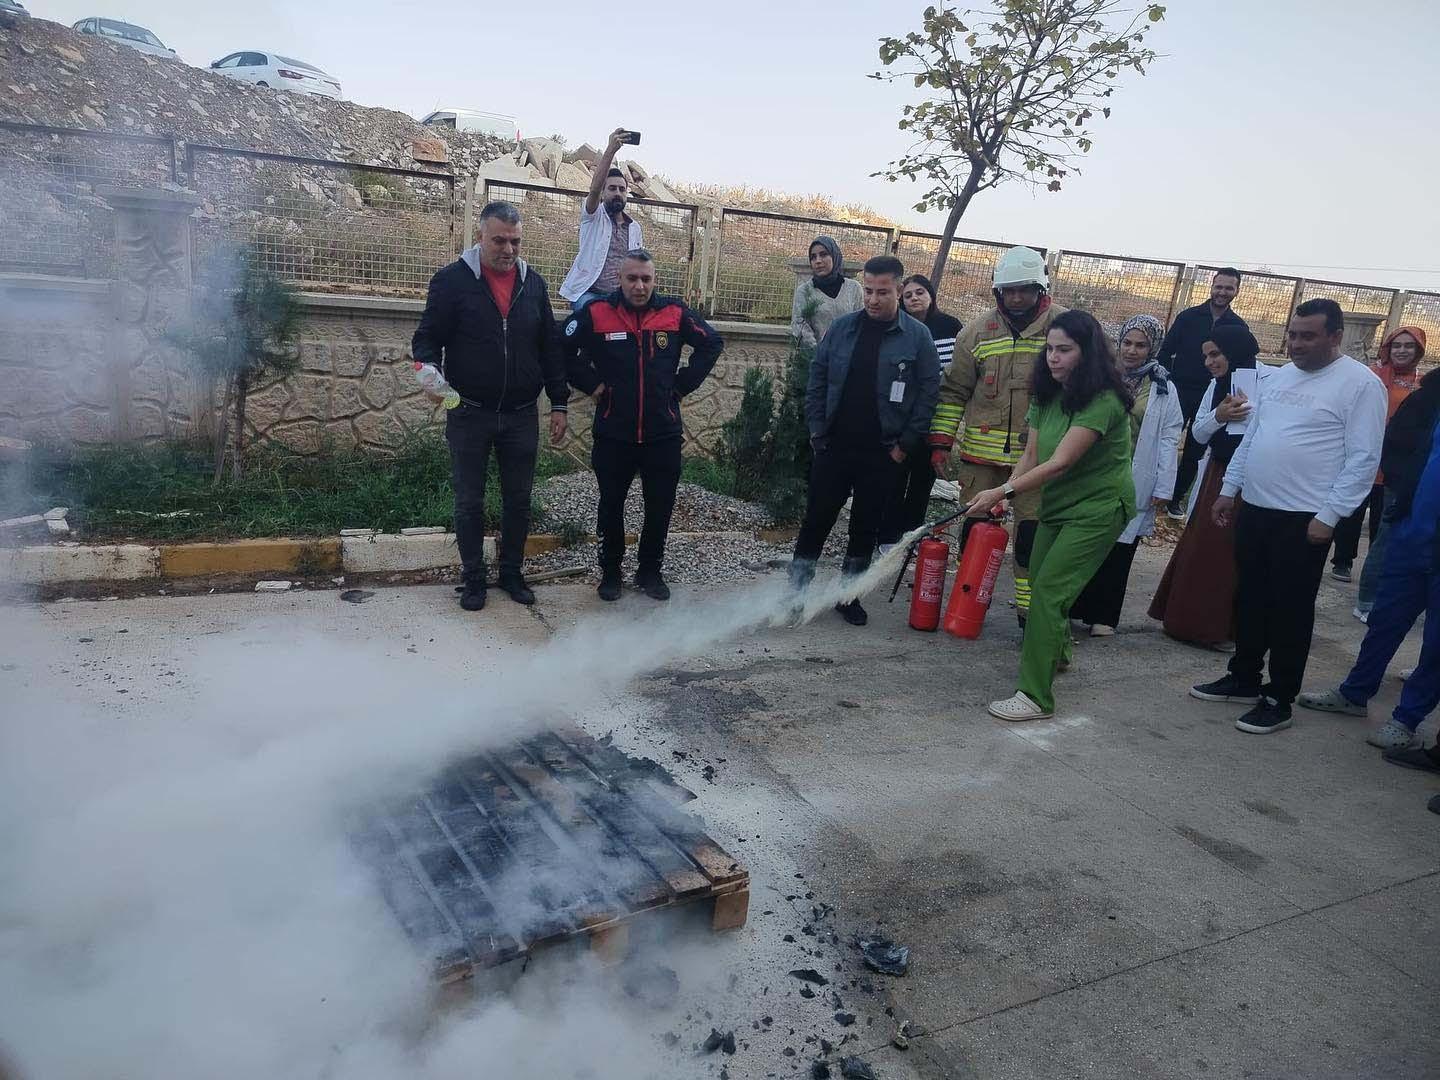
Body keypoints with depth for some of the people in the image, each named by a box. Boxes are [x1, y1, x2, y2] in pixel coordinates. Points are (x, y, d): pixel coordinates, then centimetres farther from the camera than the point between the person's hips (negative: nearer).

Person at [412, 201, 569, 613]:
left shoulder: (533, 283, 7)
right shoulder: (452, 280, -5)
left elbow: (549, 348, 10)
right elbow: (427, 337, -4)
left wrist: (558, 403, 6)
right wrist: (430, 371, -26)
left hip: (521, 415, 3)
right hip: (469, 414, -3)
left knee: (518, 500, 10)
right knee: (469, 501, 7)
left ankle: (511, 572, 26)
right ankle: (473, 578, 21)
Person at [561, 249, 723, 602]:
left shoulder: (674, 313, 0)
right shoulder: (596, 313, -5)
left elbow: (712, 343, 11)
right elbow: (562, 349, 1)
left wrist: (682, 384, 5)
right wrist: (591, 384, -3)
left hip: (663, 434, 2)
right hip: (613, 434, -1)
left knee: (660, 507, 9)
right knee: (611, 505, 11)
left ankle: (651, 571, 26)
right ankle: (610, 570, 28)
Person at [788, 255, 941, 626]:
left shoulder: (918, 336, -3)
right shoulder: (842, 327, 3)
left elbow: (929, 392, -2)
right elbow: (817, 379, 6)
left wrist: (906, 443, -6)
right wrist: (817, 429, 0)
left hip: (882, 453, -1)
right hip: (834, 446, 1)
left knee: (866, 526, 10)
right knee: (817, 519, 4)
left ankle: (849, 594, 24)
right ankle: (796, 590, 15)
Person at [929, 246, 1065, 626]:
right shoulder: (979, 331, 5)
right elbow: (954, 390, 8)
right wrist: (940, 442, 3)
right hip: (981, 452, 2)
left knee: (1033, 535, 1)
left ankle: (1031, 609, 13)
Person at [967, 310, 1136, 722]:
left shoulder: (1103, 402, -22)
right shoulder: (1049, 395, 4)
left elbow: (1059, 463, -29)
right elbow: (1030, 456, 1)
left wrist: (1003, 492, -33)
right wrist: (1003, 494, -15)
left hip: (1097, 510, -8)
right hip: (1057, 505, 8)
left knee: (1049, 590, -15)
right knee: (1040, 578, 20)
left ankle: (1035, 697, -11)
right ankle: (1057, 652, 48)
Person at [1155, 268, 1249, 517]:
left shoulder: (1240, 327, 2)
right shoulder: (1188, 316, -1)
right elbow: (1165, 351, 0)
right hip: (1180, 391, -1)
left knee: (1195, 451, 9)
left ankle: (1177, 497, 21)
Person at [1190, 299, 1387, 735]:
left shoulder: (1361, 384, -9)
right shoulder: (1277, 378, 12)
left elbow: (1363, 460, -12)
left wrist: (1328, 516, -16)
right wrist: (1227, 491, 15)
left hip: (1303, 520, -7)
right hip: (1254, 508, 7)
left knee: (1290, 609, 2)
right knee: (1250, 599, 15)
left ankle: (1278, 699, 13)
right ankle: (1243, 678, 31)